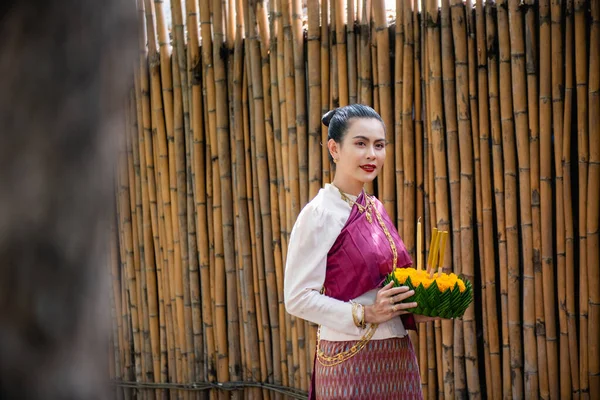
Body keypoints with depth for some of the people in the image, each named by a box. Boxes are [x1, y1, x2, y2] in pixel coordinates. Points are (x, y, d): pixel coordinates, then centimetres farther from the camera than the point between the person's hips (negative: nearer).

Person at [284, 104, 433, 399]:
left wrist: (415, 311, 2)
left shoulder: (375, 209, 9)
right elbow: (297, 298, -16)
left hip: (397, 355, 7)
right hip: (351, 360, -7)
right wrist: (365, 314, -21)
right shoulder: (319, 214, -11)